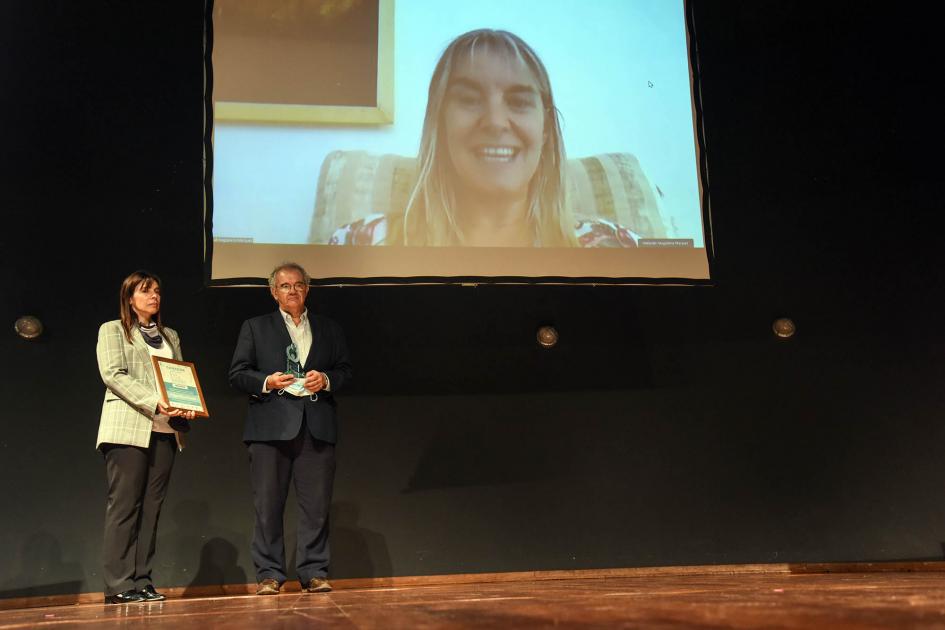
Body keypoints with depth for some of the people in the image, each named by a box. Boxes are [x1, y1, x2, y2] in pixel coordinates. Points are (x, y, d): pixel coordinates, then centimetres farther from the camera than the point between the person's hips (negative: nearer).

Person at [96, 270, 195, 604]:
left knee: (151, 506, 2)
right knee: (124, 505, -7)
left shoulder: (170, 336, 22)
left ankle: (142, 582, 4)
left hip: (165, 430, 5)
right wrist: (154, 402, -19)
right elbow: (113, 375, -7)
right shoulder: (112, 330, 7)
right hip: (128, 428, -5)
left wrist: (187, 406, -7)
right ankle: (119, 585, -6)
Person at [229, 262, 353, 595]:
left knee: (316, 505, 1)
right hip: (271, 427, -1)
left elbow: (345, 371, 14)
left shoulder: (330, 329, 18)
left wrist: (326, 379, -6)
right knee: (268, 505, 0)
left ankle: (314, 573, 8)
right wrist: (266, 381, -11)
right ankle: (269, 575, 7)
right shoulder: (255, 327, 13)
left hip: (317, 427, 1)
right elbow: (237, 374, 7)